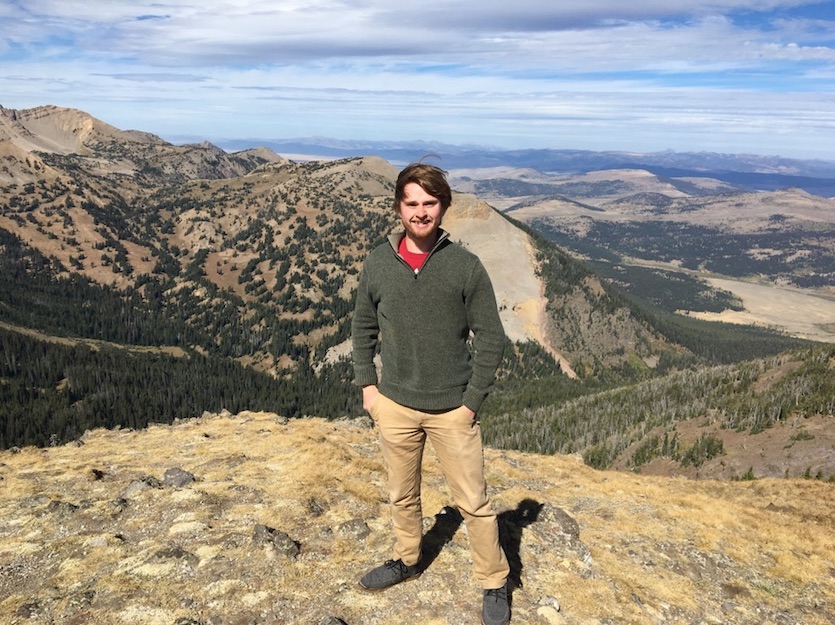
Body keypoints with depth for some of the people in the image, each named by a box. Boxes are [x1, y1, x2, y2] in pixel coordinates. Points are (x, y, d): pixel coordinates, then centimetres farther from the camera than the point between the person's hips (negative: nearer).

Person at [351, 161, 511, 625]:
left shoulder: (466, 266, -12)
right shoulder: (377, 263, -3)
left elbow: (491, 338, -8)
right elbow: (363, 328, 10)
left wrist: (472, 403, -10)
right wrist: (367, 384, 3)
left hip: (452, 409, -3)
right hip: (395, 406, 3)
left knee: (474, 503, 8)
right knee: (403, 495, 21)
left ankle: (495, 583, 29)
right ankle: (407, 560, 46)